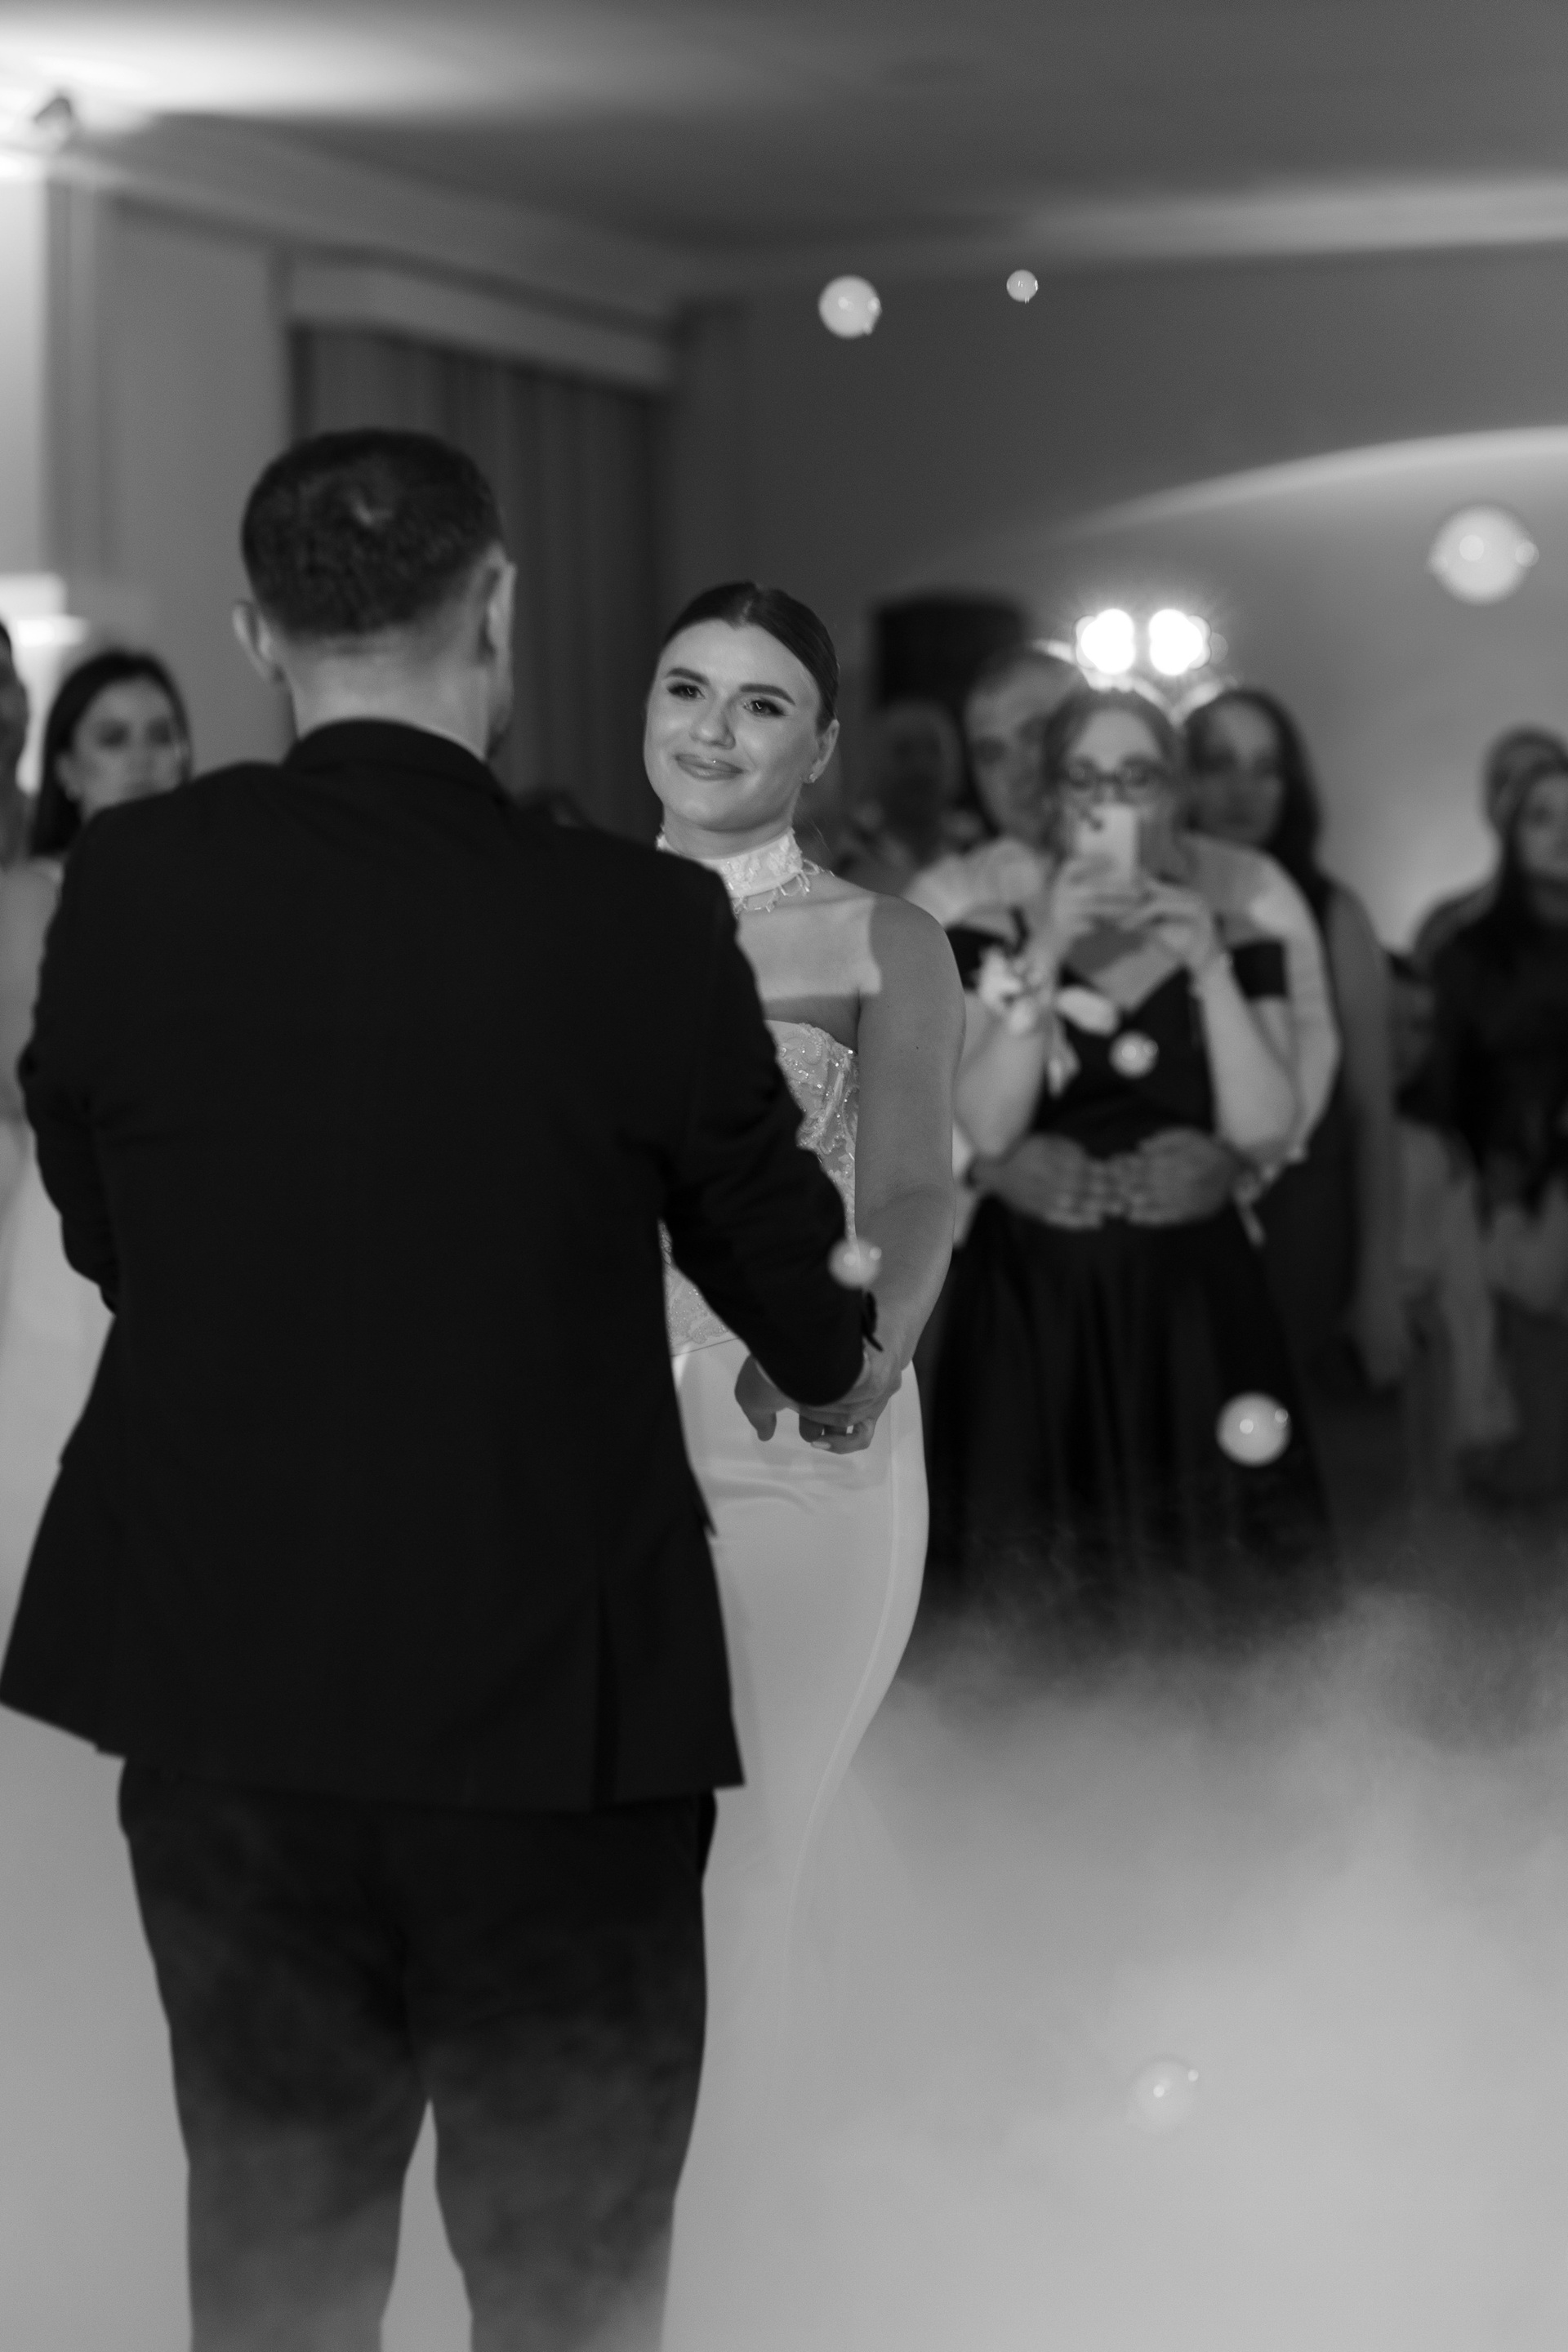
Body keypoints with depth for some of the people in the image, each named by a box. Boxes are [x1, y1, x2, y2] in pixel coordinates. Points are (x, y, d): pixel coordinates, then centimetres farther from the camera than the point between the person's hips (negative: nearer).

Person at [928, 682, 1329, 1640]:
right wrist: (1044, 959, -17)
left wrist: (1210, 968, -16)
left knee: (1192, 1592, -2)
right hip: (1032, 1300, 0)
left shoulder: (1239, 936, 3)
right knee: (1032, 1598, -1)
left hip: (1190, 1301, 0)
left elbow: (1264, 1132, -8)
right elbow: (988, 1128, -10)